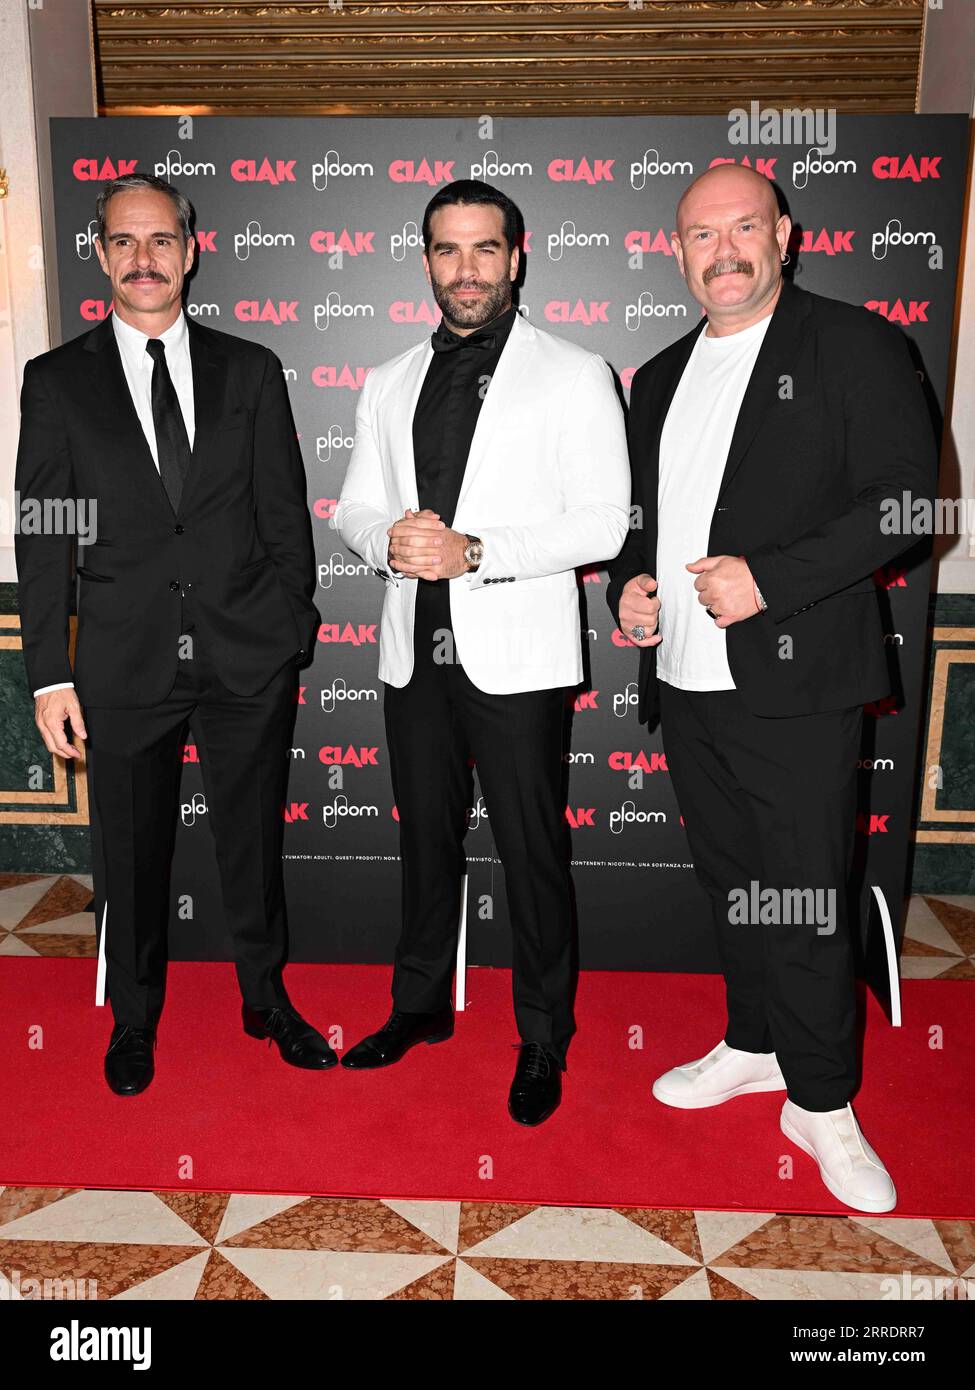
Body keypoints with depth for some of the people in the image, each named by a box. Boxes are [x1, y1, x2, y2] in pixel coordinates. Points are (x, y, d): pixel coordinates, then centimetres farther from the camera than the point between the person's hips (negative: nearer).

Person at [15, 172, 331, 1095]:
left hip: (250, 659, 1)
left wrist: (295, 636, 2)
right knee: (132, 855, 13)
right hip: (125, 666, 0)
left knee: (254, 843, 13)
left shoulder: (250, 370, 5)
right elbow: (42, 538, 1)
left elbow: (286, 515, 6)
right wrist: (48, 676, -3)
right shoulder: (57, 381, 3)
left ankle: (267, 1000, 35)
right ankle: (135, 1019, 35)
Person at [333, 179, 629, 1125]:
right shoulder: (390, 384, 14)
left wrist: (476, 550, -20)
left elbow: (604, 523, -9)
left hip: (515, 654, -4)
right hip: (414, 648, 5)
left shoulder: (574, 374, -2)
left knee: (532, 853, 4)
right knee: (425, 837, 17)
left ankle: (542, 1039, 24)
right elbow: (354, 505, 14)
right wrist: (389, 541, -10)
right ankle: (422, 1004, 36)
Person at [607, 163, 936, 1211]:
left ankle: (821, 1104, 17)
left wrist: (768, 579, -19)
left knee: (803, 897, -1)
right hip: (683, 681, 6)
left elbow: (905, 497, -10)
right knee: (729, 880, 17)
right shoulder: (659, 377, 17)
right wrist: (628, 582, 3)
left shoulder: (852, 345, -3)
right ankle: (754, 1048, 35)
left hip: (795, 685, -6)